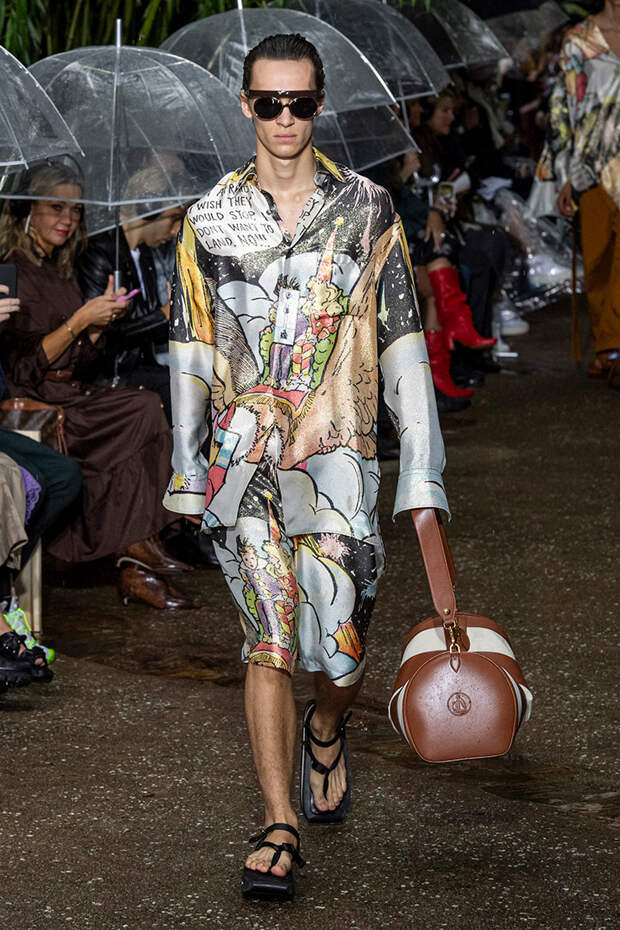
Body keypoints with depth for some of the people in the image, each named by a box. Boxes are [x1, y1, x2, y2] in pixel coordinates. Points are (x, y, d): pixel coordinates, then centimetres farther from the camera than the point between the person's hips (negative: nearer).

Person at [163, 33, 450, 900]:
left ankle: (327, 730, 34)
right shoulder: (210, 219, 7)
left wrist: (423, 469, -2)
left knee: (340, 649, -2)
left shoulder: (367, 209, 4)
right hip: (243, 458, 1)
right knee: (269, 640, -7)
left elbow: (402, 346, 4)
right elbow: (190, 350, 13)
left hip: (337, 453, 0)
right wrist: (187, 468, 11)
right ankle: (279, 826, -3)